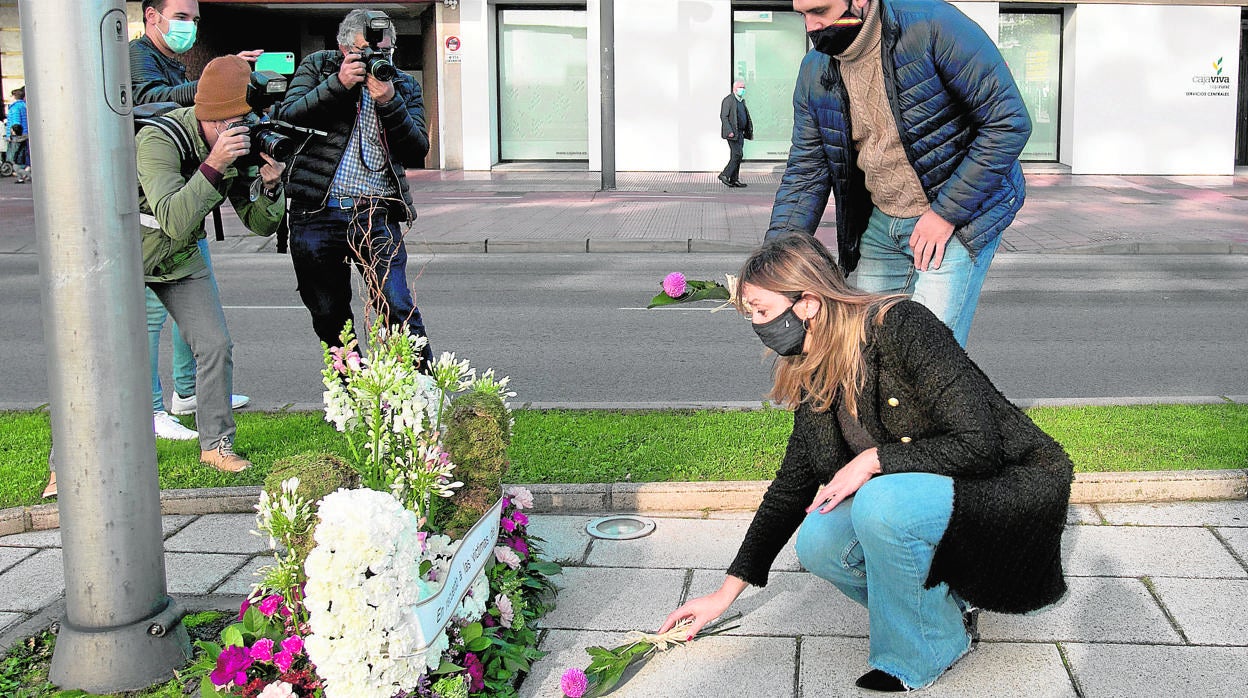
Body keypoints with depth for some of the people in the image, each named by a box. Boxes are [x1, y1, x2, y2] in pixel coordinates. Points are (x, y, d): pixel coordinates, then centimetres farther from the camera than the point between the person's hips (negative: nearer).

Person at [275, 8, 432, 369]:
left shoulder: (404, 86, 9)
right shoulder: (318, 67, 8)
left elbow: (417, 152, -2)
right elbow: (288, 116, -7)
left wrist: (389, 102, -16)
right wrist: (339, 84, -16)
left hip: (376, 214, -1)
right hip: (316, 213, 1)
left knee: (399, 308, -11)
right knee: (328, 315, 9)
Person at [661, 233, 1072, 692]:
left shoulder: (901, 326, -23)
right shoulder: (813, 377, 1)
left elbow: (980, 444, -26)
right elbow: (793, 483, 9)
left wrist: (874, 460, -21)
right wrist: (728, 591, 10)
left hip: (1014, 486, -7)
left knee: (882, 503, -33)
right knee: (818, 543, -16)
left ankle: (922, 653, -9)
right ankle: (953, 596, 7)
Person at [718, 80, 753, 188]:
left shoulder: (742, 101, 18)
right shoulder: (728, 100, -9)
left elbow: (746, 117, 23)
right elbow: (723, 117, -14)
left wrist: (749, 131, 14)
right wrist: (729, 131, -21)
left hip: (740, 133, 9)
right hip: (732, 133, -9)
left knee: (736, 156, 8)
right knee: (737, 155, -15)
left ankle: (734, 180, 11)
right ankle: (724, 175, -9)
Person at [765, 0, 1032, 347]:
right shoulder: (814, 72, -1)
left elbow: (1010, 122, -18)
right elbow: (805, 174, 3)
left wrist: (948, 213, -20)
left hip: (959, 217, -6)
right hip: (879, 224, 6)